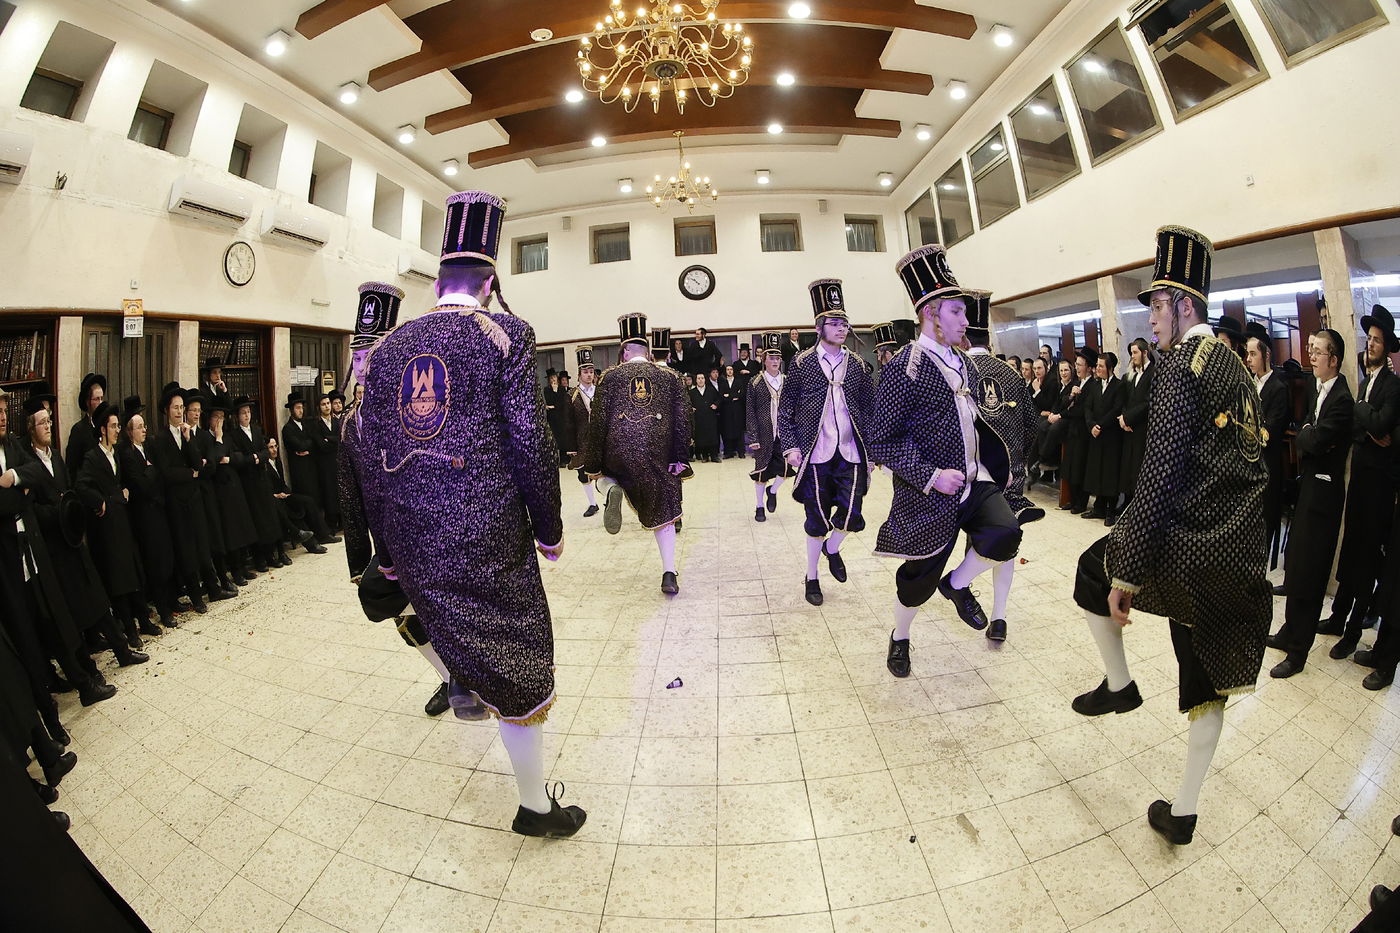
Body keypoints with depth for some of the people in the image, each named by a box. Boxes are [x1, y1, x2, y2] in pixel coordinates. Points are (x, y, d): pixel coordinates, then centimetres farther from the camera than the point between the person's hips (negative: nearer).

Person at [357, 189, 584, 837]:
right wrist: (549, 528, -1)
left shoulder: (388, 348, 7)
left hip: (410, 534, 6)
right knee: (517, 660, 7)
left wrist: (385, 544, 20)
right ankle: (535, 808, 22)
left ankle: (460, 682, 58)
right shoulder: (505, 333, -7)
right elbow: (530, 442, -12)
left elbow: (372, 455, 10)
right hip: (487, 532, -5)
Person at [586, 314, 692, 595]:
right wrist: (680, 459, 8)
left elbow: (598, 422, 1)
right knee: (663, 512, 14)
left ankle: (611, 490, -5)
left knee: (604, 475, 33)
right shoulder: (669, 377, 11)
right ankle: (669, 575, 9)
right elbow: (682, 421, 5)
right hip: (658, 453, 1)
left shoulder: (611, 377, 6)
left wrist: (593, 465, 4)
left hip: (618, 450, -1)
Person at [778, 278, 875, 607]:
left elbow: (870, 408, 11)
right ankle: (811, 577, 26)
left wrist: (872, 451, 6)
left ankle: (832, 547, 30)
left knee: (851, 515, -5)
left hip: (851, 454, 2)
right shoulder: (801, 363, 0)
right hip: (815, 455, -2)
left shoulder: (856, 364, 8)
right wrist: (790, 447, -8)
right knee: (817, 520, 5)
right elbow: (785, 409, 2)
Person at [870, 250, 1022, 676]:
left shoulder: (964, 362, 9)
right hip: (930, 493, -6)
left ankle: (958, 584, 14)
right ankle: (899, 639, 36)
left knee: (1005, 535, -19)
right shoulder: (905, 367, -15)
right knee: (920, 578, 6)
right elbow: (883, 441, -18)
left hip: (976, 481, 6)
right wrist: (931, 476, -24)